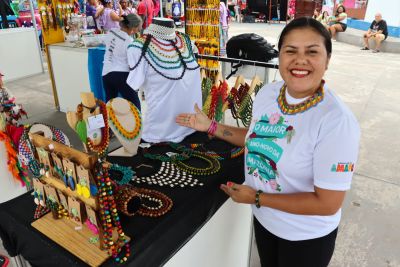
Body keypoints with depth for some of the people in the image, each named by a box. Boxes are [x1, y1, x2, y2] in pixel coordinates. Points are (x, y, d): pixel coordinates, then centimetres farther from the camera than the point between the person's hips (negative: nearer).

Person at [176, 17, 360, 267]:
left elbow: (328, 204, -25)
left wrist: (256, 198, -22)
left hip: (306, 237, -5)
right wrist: (210, 126, 3)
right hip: (263, 218, 5)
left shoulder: (338, 121, -30)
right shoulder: (267, 92, -10)